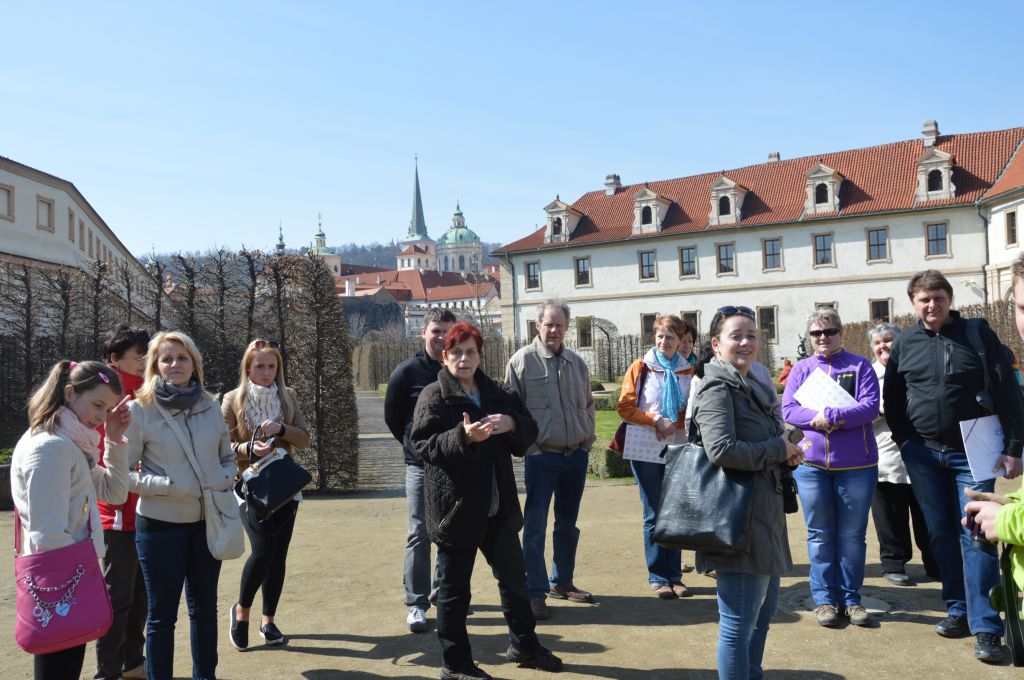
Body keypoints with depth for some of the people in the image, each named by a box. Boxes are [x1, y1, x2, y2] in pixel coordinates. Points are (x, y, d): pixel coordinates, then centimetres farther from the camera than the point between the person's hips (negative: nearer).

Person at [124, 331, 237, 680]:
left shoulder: (210, 406, 2)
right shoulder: (139, 409, -9)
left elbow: (228, 457, 12)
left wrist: (224, 479, -9)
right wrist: (169, 486, -19)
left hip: (208, 521, 4)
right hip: (161, 525, -4)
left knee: (204, 608, 18)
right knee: (162, 615, 7)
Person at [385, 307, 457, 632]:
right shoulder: (407, 371, -5)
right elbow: (392, 417, 4)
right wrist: (416, 445, 5)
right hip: (421, 467, -3)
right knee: (420, 534, -3)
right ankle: (416, 603, 5)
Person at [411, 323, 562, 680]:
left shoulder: (496, 394, 11)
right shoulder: (434, 396, -6)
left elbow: (529, 432, 10)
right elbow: (425, 445, -16)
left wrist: (512, 423, -12)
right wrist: (463, 437, -32)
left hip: (498, 507, 6)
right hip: (456, 507, -6)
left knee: (514, 577, 18)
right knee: (454, 589, 4)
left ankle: (524, 645, 36)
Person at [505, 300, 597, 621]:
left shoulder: (577, 363, 10)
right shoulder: (522, 361, -6)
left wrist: (587, 439, 7)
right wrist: (528, 445, -11)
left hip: (576, 455, 5)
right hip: (542, 456, -5)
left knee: (568, 524, 16)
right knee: (536, 526, -3)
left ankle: (562, 582, 30)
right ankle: (536, 592, 5)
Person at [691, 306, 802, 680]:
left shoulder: (751, 386, 16)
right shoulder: (718, 388, -14)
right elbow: (721, 449, -28)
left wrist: (786, 452, 3)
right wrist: (780, 450, -15)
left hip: (763, 514, 10)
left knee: (764, 610, 22)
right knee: (739, 621, -2)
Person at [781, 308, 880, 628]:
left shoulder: (859, 365, 2)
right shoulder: (801, 369, 8)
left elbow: (870, 407, -10)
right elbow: (788, 410, -2)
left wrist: (830, 415, -19)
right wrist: (818, 418, -19)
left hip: (856, 465, -1)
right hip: (811, 463, 1)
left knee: (852, 535, 7)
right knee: (820, 535, 7)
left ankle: (851, 598, 19)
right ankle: (825, 599, 17)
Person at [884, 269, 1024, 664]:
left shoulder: (977, 333, -3)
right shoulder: (904, 343, 4)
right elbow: (891, 397, 14)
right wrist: (904, 441, 5)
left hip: (972, 452, -3)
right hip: (923, 454, 3)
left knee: (975, 536, -6)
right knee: (941, 534, 9)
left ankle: (986, 628, -1)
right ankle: (958, 611, 22)